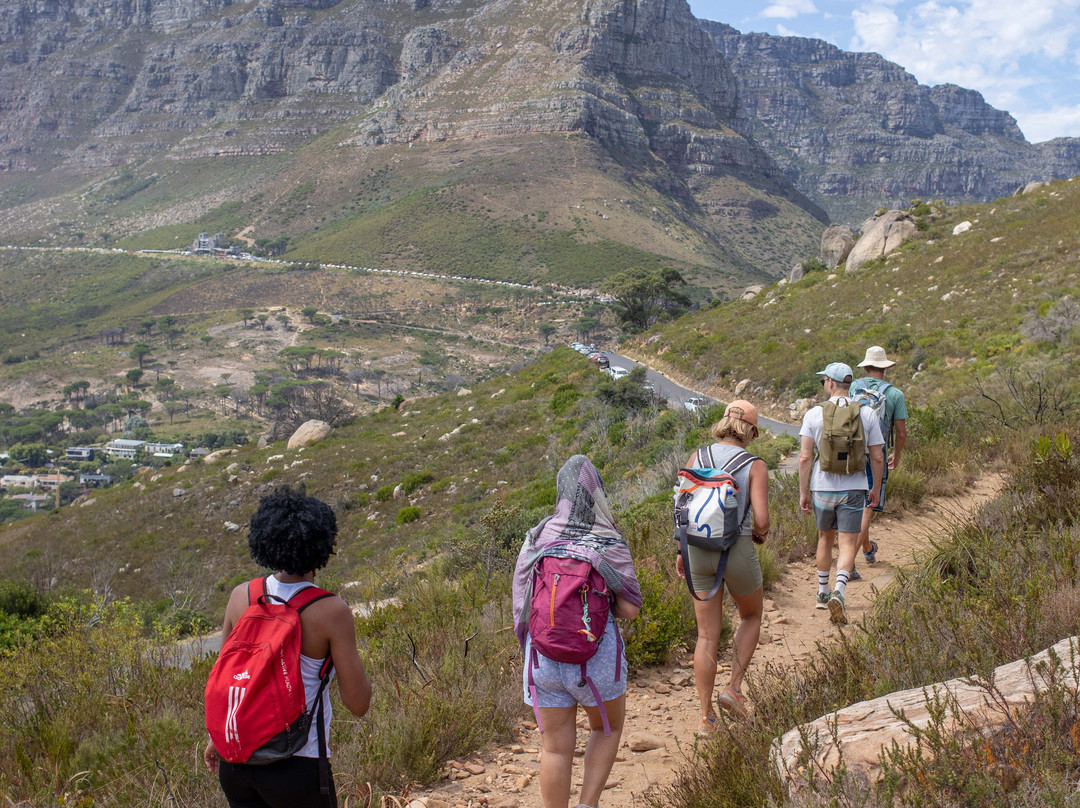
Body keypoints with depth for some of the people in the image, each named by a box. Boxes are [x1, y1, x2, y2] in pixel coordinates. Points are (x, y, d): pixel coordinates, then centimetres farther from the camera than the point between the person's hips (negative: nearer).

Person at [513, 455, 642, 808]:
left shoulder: (536, 539, -2)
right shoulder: (611, 545, -10)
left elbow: (522, 600, 0)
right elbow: (629, 610, -9)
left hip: (544, 656, 2)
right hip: (597, 659, -2)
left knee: (556, 748, 14)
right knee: (607, 728, 25)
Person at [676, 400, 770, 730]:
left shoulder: (697, 458, 0)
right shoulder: (754, 466, -9)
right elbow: (761, 520, -15)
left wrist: (682, 549, 13)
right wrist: (760, 534, 8)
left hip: (700, 552, 3)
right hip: (738, 551, -3)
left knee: (707, 636, 11)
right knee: (751, 617, 26)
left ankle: (706, 718, 12)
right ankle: (733, 688, 13)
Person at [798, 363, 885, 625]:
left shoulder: (814, 414, -5)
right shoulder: (867, 414, -2)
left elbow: (805, 458, -8)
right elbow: (877, 458, 1)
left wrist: (803, 492, 0)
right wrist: (875, 488, 14)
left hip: (823, 487, 1)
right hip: (854, 488, -1)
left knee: (825, 538, 20)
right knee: (847, 544, 0)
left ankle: (823, 593, 31)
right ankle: (838, 591, -22)